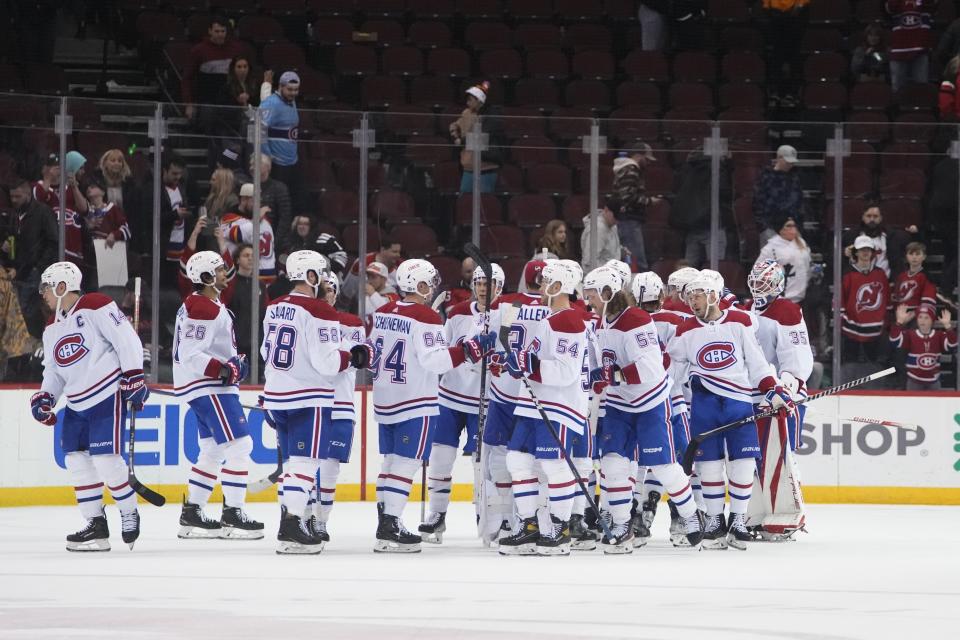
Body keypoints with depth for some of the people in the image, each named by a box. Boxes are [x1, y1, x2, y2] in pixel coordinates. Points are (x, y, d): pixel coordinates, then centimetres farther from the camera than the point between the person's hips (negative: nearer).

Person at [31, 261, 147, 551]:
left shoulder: (95, 307, -11)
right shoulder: (52, 329, 15)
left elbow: (126, 339, -14)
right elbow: (54, 369, 20)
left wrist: (134, 376, -18)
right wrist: (45, 397, 4)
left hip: (108, 395, -9)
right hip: (77, 404, 9)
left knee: (105, 458, -14)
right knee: (76, 459, 3)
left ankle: (129, 514, 5)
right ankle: (96, 525, 8)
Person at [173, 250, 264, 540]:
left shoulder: (209, 305, 16)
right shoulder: (202, 309, -18)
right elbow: (190, 355, -24)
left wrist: (234, 361, 10)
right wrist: (222, 369, -30)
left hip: (209, 386, 11)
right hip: (207, 387, -11)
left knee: (213, 450, 15)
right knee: (239, 444, -12)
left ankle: (191, 514, 18)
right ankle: (232, 515, -11)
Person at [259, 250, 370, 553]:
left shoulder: (274, 309, 10)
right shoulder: (319, 312, -15)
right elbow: (326, 362, -19)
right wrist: (354, 357, -3)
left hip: (277, 395, 8)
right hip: (308, 399, -8)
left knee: (293, 461, 16)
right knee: (305, 462, -9)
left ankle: (293, 519, 17)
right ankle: (291, 528, -16)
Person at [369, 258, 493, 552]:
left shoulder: (383, 313, 8)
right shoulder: (425, 317, -15)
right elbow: (433, 360, -23)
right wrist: (469, 350, -22)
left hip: (384, 400, 8)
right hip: (414, 403, -8)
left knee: (392, 459, 16)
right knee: (407, 462, -7)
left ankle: (386, 520, 18)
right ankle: (390, 527, -13)